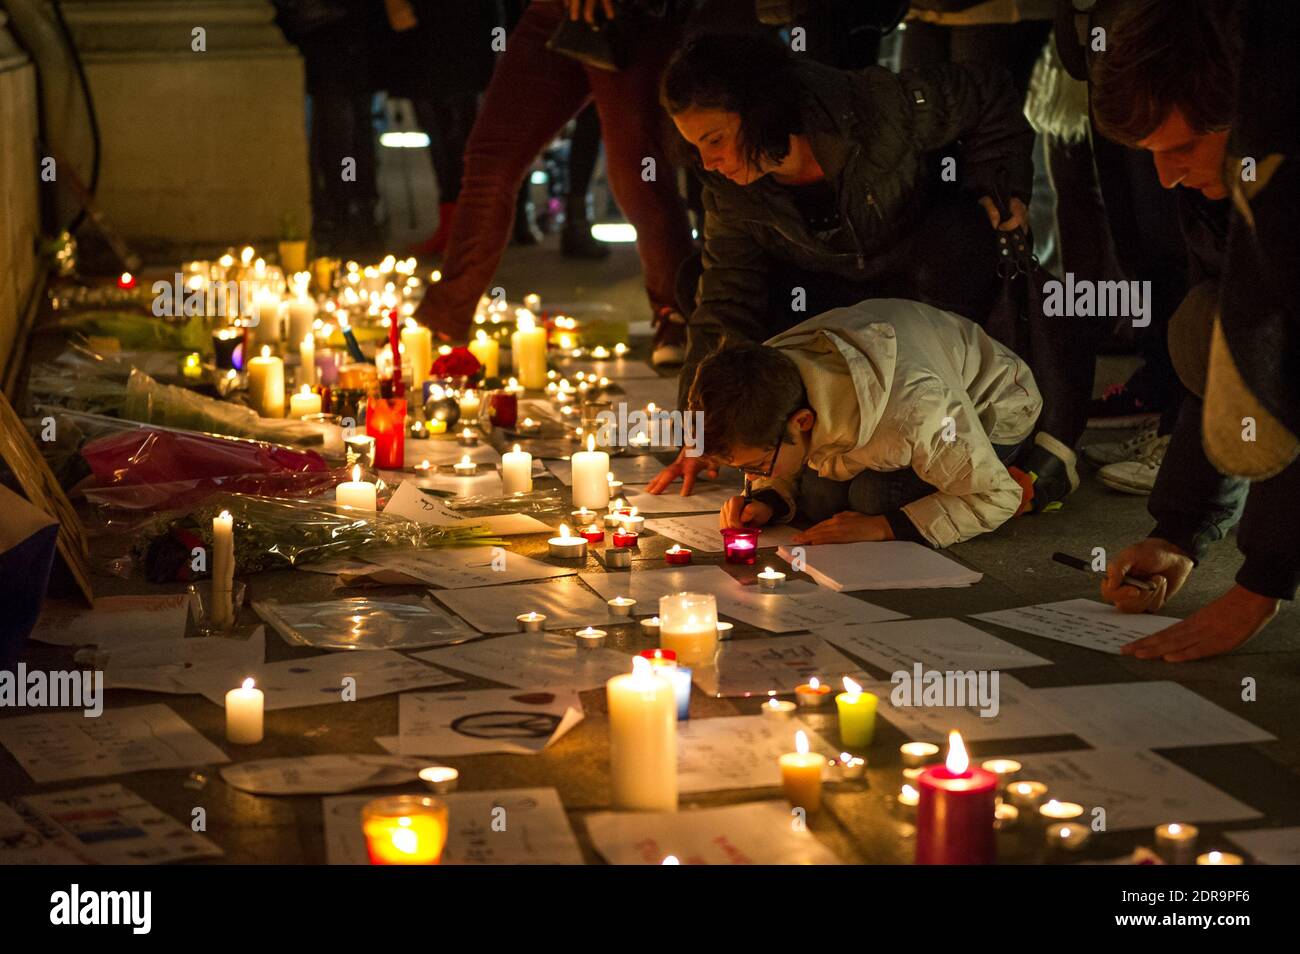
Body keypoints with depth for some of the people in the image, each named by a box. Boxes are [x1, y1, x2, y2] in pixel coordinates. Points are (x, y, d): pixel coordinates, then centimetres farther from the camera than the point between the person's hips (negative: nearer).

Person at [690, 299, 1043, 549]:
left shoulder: (910, 410, -47)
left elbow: (995, 498, -33)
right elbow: (792, 472, -1)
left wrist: (881, 527, -39)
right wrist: (767, 502, -25)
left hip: (994, 414, -7)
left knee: (877, 495, -30)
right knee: (818, 496, -17)